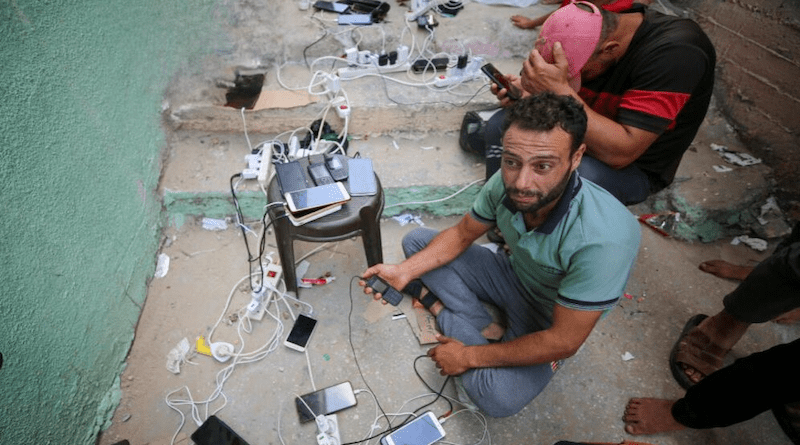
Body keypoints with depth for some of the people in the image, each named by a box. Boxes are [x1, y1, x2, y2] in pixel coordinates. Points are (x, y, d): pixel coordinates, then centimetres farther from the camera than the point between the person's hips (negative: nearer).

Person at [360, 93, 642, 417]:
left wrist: (469, 356, -22)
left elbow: (564, 342, -30)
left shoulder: (604, 239, -39)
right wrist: (404, 272, -16)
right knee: (416, 241, -2)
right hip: (513, 273, 6)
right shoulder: (506, 183, -22)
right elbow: (461, 235, -3)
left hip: (549, 317, -5)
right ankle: (487, 331, -9)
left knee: (495, 396, -33)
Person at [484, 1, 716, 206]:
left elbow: (620, 153, -36)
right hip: (584, 135, 7)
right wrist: (527, 94, -18)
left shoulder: (676, 52, -31)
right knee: (500, 124, -7)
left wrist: (558, 90, -41)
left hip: (635, 166, -6)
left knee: (578, 176, -38)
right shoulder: (589, 29, -11)